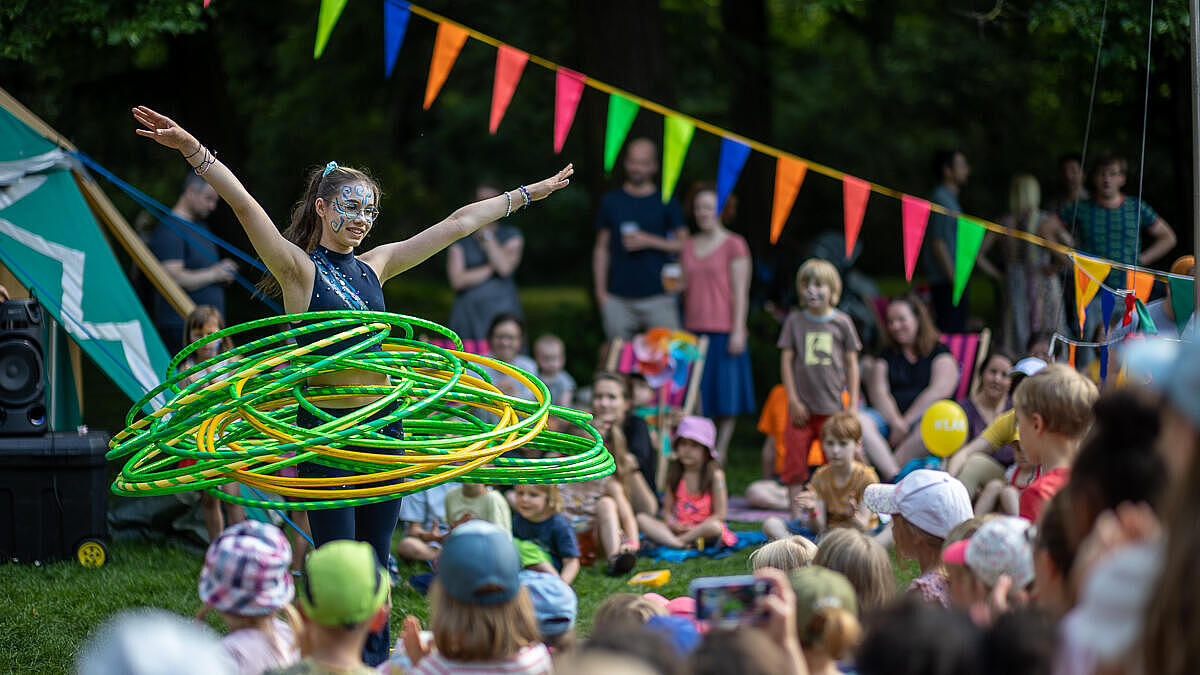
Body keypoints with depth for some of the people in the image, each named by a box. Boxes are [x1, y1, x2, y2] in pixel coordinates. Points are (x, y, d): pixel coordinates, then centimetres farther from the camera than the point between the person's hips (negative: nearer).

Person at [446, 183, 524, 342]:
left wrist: (486, 234, -2)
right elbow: (457, 281, -1)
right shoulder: (459, 238, 12)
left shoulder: (511, 235, 10)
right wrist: (491, 268, -5)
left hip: (501, 312, -1)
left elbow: (505, 267, -9)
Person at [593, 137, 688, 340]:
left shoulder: (666, 203, 7)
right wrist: (600, 291, 5)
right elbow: (601, 249, 12)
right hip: (618, 298, 1)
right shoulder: (611, 201, 11)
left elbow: (683, 245, 5)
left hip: (657, 296, -1)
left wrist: (649, 241, -9)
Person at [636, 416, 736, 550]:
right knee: (642, 518, -17)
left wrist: (694, 529, -18)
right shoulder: (674, 474, 9)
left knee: (714, 527, -39)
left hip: (703, 528, -4)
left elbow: (720, 515, -7)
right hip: (678, 528, 4)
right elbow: (667, 510, 9)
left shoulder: (714, 475, -4)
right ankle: (681, 545, -36)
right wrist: (673, 524, -15)